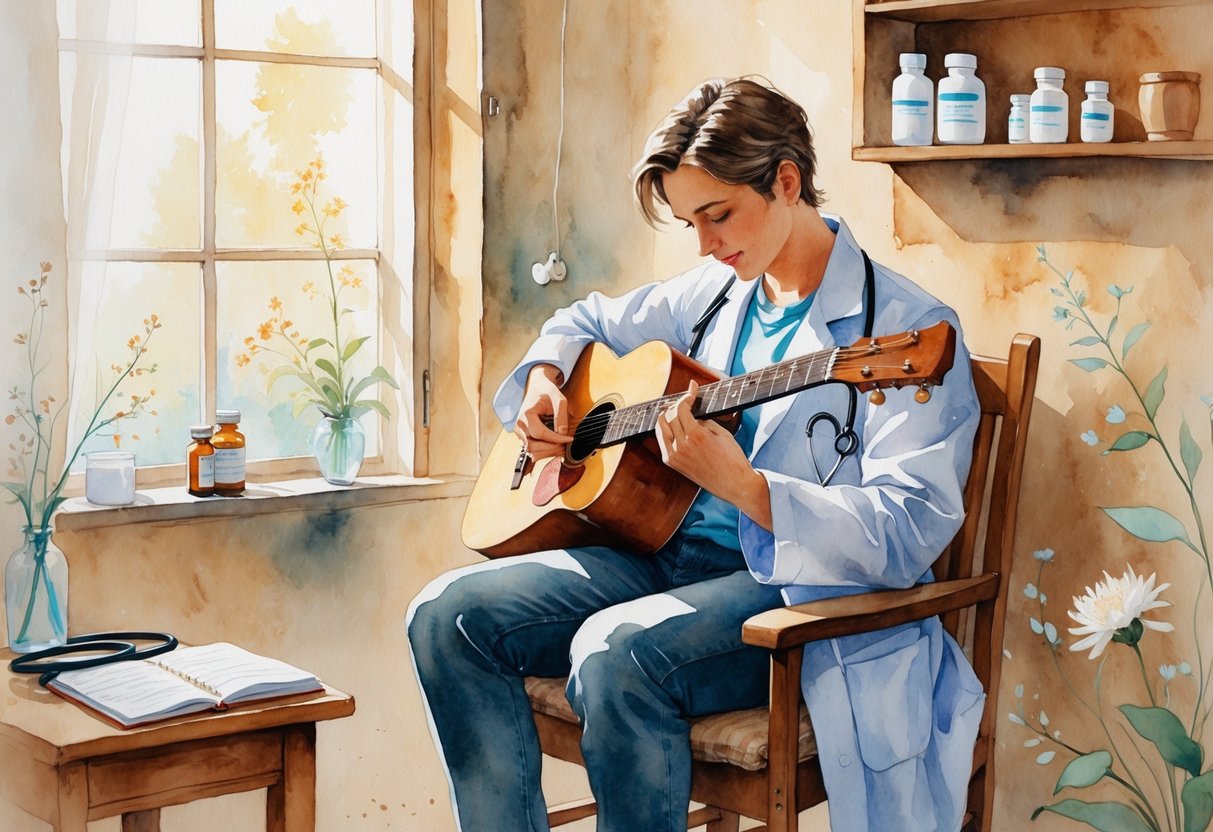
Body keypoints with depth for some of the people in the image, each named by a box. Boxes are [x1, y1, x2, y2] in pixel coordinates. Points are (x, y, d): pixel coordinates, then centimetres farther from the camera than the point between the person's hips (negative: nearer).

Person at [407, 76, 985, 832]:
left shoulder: (908, 330, -10)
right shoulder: (715, 294, 13)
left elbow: (910, 532, -21)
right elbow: (588, 322, 32)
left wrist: (740, 484, -32)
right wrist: (545, 379, 9)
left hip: (801, 589, -7)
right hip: (669, 552, 7)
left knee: (616, 652, -36)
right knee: (451, 614, -13)